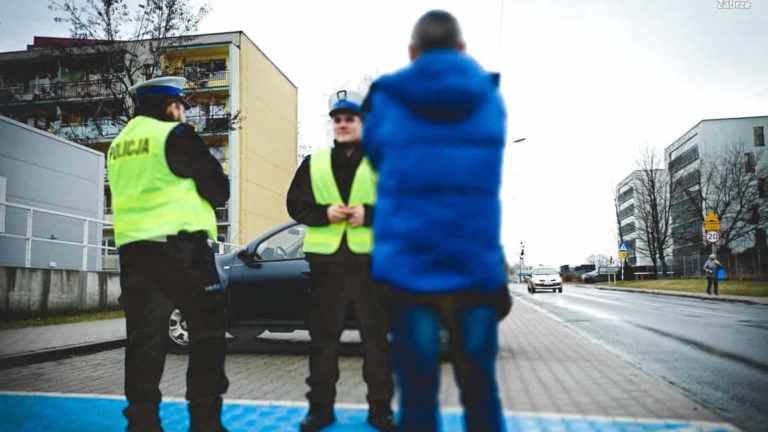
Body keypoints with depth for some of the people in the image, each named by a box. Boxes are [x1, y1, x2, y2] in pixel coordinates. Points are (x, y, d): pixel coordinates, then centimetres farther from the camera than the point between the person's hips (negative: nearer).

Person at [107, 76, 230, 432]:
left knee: (144, 338, 8)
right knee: (207, 332, 1)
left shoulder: (118, 145, 17)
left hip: (132, 250, 7)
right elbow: (218, 191, -3)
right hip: (179, 248, -7)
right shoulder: (176, 135, -5)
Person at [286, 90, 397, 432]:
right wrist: (325, 213, -11)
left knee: (376, 336, 5)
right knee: (323, 335, 7)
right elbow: (295, 204, 8)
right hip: (326, 261, 2)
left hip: (370, 260, -2)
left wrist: (370, 214, -16)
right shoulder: (314, 163, 14)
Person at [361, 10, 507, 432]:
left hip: (407, 267, -1)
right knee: (480, 393, 14)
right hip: (476, 269, 2)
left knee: (417, 396, 6)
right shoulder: (489, 99, 5)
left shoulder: (387, 101, -1)